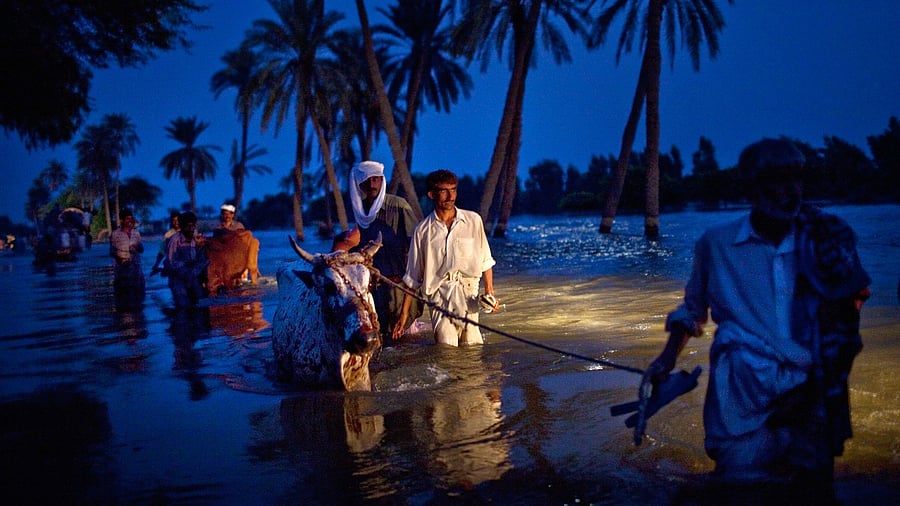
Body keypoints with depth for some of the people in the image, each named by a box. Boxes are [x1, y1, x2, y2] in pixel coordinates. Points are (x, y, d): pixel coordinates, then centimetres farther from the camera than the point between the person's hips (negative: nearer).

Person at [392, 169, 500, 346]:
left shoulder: (473, 221, 7)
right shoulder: (423, 230, 6)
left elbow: (485, 261, 15)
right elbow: (412, 277, 10)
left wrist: (489, 291, 4)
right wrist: (404, 313, 9)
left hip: (469, 294, 1)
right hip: (439, 297, -1)